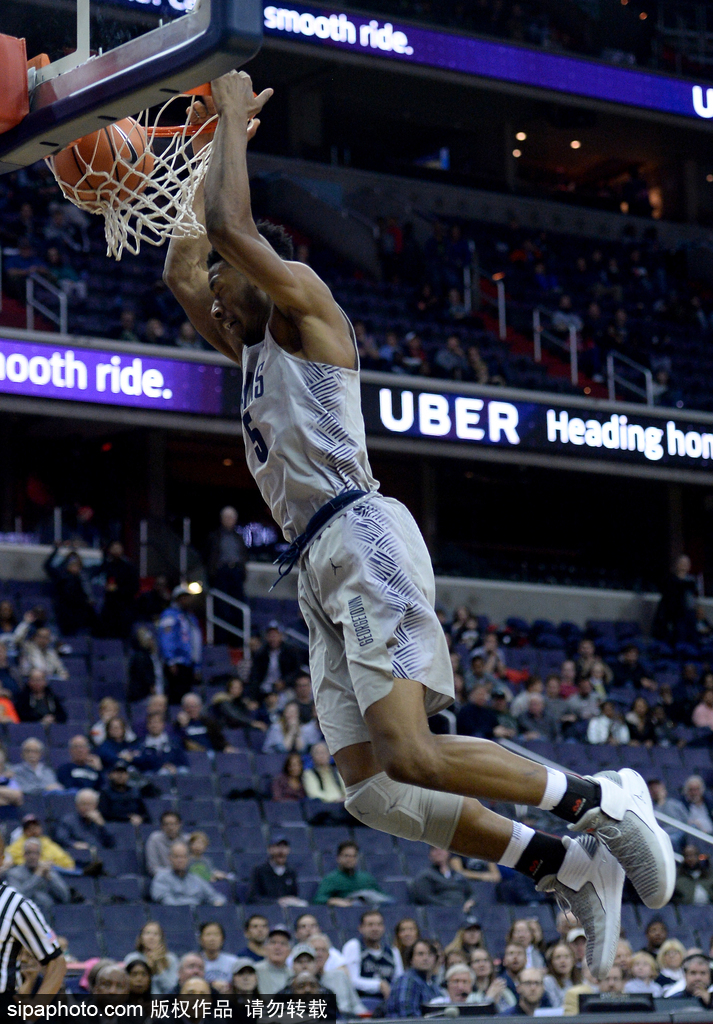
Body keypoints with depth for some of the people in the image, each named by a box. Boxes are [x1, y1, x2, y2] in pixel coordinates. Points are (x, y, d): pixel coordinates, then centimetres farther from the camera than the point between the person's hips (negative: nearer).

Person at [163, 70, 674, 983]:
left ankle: (600, 800, -7)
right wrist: (222, 138, 34)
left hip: (363, 540, -9)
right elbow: (178, 268, 36)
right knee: (371, 791, -4)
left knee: (411, 757, -22)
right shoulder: (251, 347, 28)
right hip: (320, 572, 9)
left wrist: (234, 116, 3)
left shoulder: (299, 300, 4)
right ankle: (565, 866, 0)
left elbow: (226, 225, -11)